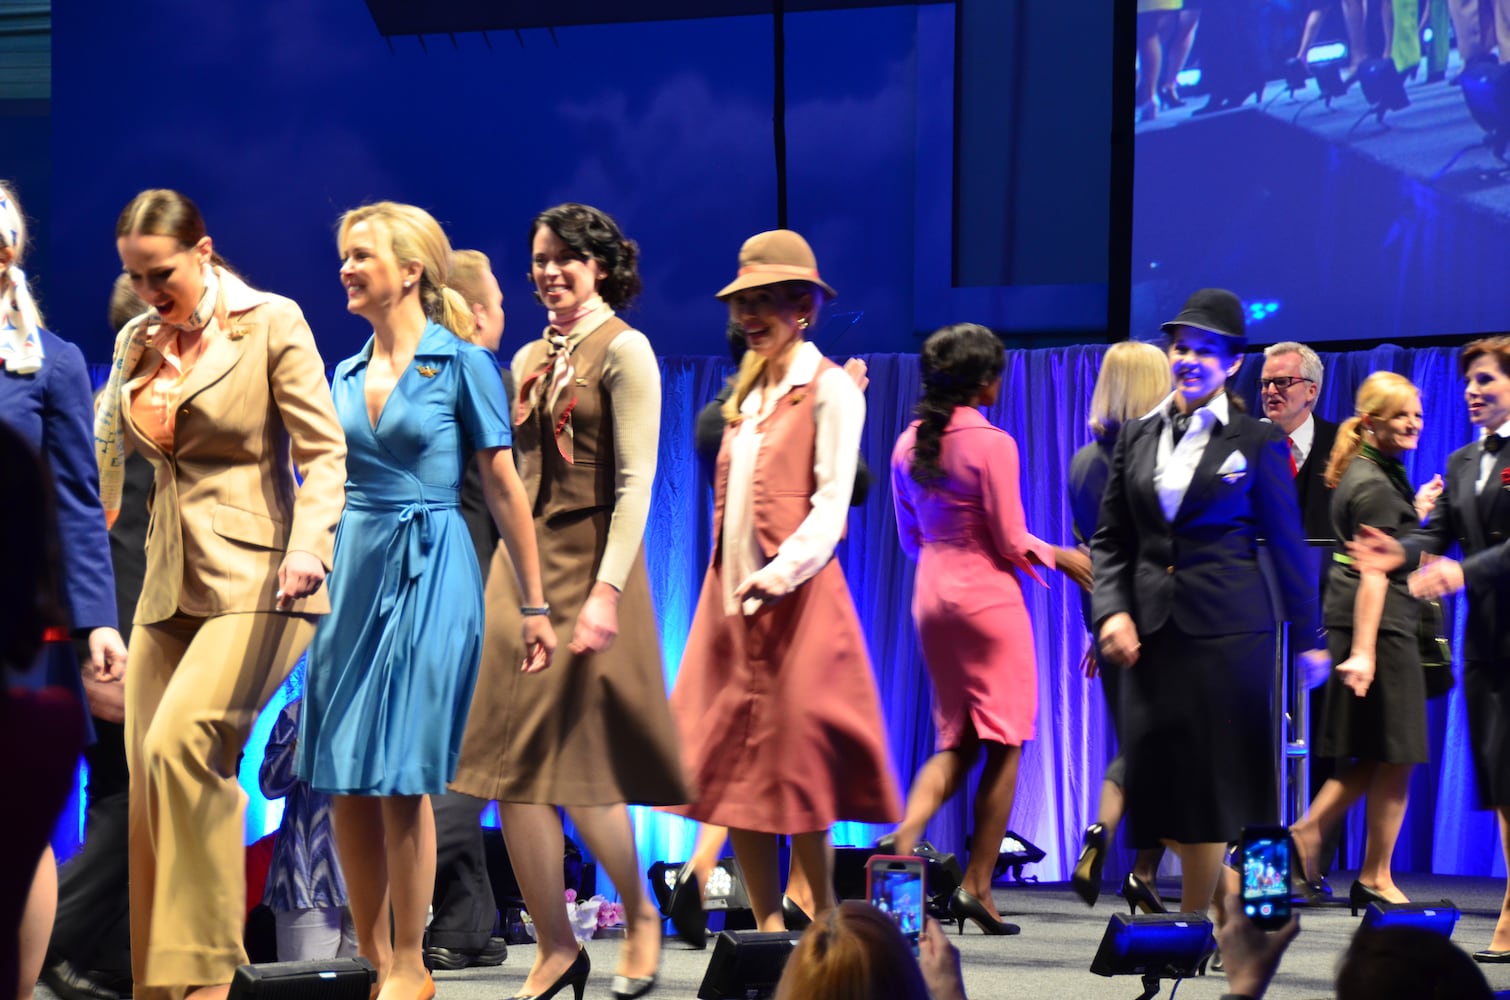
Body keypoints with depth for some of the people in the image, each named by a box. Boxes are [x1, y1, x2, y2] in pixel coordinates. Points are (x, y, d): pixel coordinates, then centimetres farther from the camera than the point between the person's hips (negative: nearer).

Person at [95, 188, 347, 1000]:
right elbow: (110, 451, 22)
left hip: (254, 580, -6)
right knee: (149, 778, 1)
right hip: (167, 583, 6)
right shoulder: (135, 344, 13)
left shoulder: (271, 324, -3)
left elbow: (324, 452, -7)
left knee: (180, 742, -23)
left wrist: (308, 544, -22)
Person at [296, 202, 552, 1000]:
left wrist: (535, 608, -5)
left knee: (399, 777, -7)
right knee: (343, 782, 2)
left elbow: (505, 490, -4)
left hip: (428, 575, -6)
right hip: (351, 573, 6)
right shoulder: (347, 375, 12)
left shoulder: (462, 364, -4)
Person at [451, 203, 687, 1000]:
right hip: (521, 565, 7)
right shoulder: (530, 359, 14)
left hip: (589, 563, -6)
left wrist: (607, 589, -20)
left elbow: (635, 483, -12)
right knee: (515, 766, 0)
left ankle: (641, 917, 16)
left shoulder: (623, 351, -5)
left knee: (578, 760, -6)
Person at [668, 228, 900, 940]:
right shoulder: (749, 391, 18)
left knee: (794, 761, -7)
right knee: (730, 765, 4)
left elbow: (831, 503, -13)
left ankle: (825, 923, 4)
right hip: (731, 592, 7)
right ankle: (767, 928, 10)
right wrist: (727, 585, 10)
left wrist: (782, 572, -25)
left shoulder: (828, 389, -4)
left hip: (795, 596, -7)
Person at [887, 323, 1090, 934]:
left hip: (931, 596, 7)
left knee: (956, 740, 13)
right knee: (1003, 744, 2)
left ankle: (906, 833, -12)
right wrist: (1057, 557, 5)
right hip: (987, 597, -7)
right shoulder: (992, 444, -14)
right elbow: (1011, 542, -12)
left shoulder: (909, 443, 6)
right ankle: (977, 885, -1)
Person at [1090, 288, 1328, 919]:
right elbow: (1111, 539, 13)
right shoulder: (1137, 438, 12)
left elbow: (1287, 544, 3)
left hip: (1226, 630, -4)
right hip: (1151, 630, 4)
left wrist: (1307, 637, 2)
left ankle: (1194, 920, -1)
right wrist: (1112, 610, -3)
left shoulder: (1257, 442, 1)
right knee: (1158, 777, 2)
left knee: (1215, 778, -5)